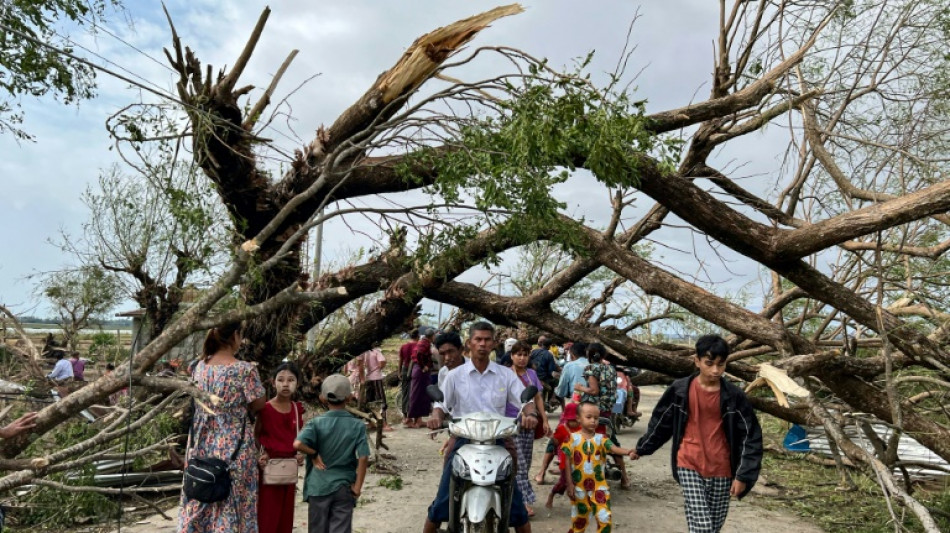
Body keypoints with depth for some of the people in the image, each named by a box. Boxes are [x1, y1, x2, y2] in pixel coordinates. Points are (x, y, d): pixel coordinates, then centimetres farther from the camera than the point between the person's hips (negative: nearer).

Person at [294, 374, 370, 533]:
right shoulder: (358, 426, -5)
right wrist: (357, 487, -4)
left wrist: (314, 454, -7)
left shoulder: (316, 423, -7)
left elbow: (298, 444, -24)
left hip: (318, 486, 0)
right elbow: (363, 458, -11)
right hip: (344, 487, 0)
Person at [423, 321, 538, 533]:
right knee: (441, 501, 1)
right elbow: (441, 404, 3)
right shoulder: (455, 375, 3)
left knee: (516, 502, 3)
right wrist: (436, 416, -20)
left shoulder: (506, 375, 4)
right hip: (463, 440, 0)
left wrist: (531, 414, -25)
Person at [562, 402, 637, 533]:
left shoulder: (601, 438, -3)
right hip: (579, 487, -1)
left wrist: (627, 452, -42)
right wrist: (569, 484, -6)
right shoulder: (572, 438, -6)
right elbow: (567, 462, -3)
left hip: (599, 486, 1)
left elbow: (613, 448, -21)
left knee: (604, 518, -2)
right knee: (579, 519, 14)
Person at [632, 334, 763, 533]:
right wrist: (642, 448, 17)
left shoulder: (734, 396, -6)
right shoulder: (679, 390, -7)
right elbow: (661, 422, 8)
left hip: (722, 470, 2)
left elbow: (750, 436, -2)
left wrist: (743, 475, -8)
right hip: (689, 466, -2)